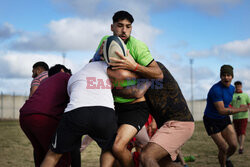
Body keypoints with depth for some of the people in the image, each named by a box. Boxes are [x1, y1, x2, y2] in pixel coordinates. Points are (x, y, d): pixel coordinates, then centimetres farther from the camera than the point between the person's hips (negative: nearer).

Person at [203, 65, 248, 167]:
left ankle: (226, 158, 27)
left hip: (224, 120, 6)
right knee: (223, 148, -7)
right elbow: (221, 111, -31)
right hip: (211, 122, -6)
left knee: (234, 145, -6)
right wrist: (240, 110, -26)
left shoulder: (232, 88, -1)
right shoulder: (216, 89, -28)